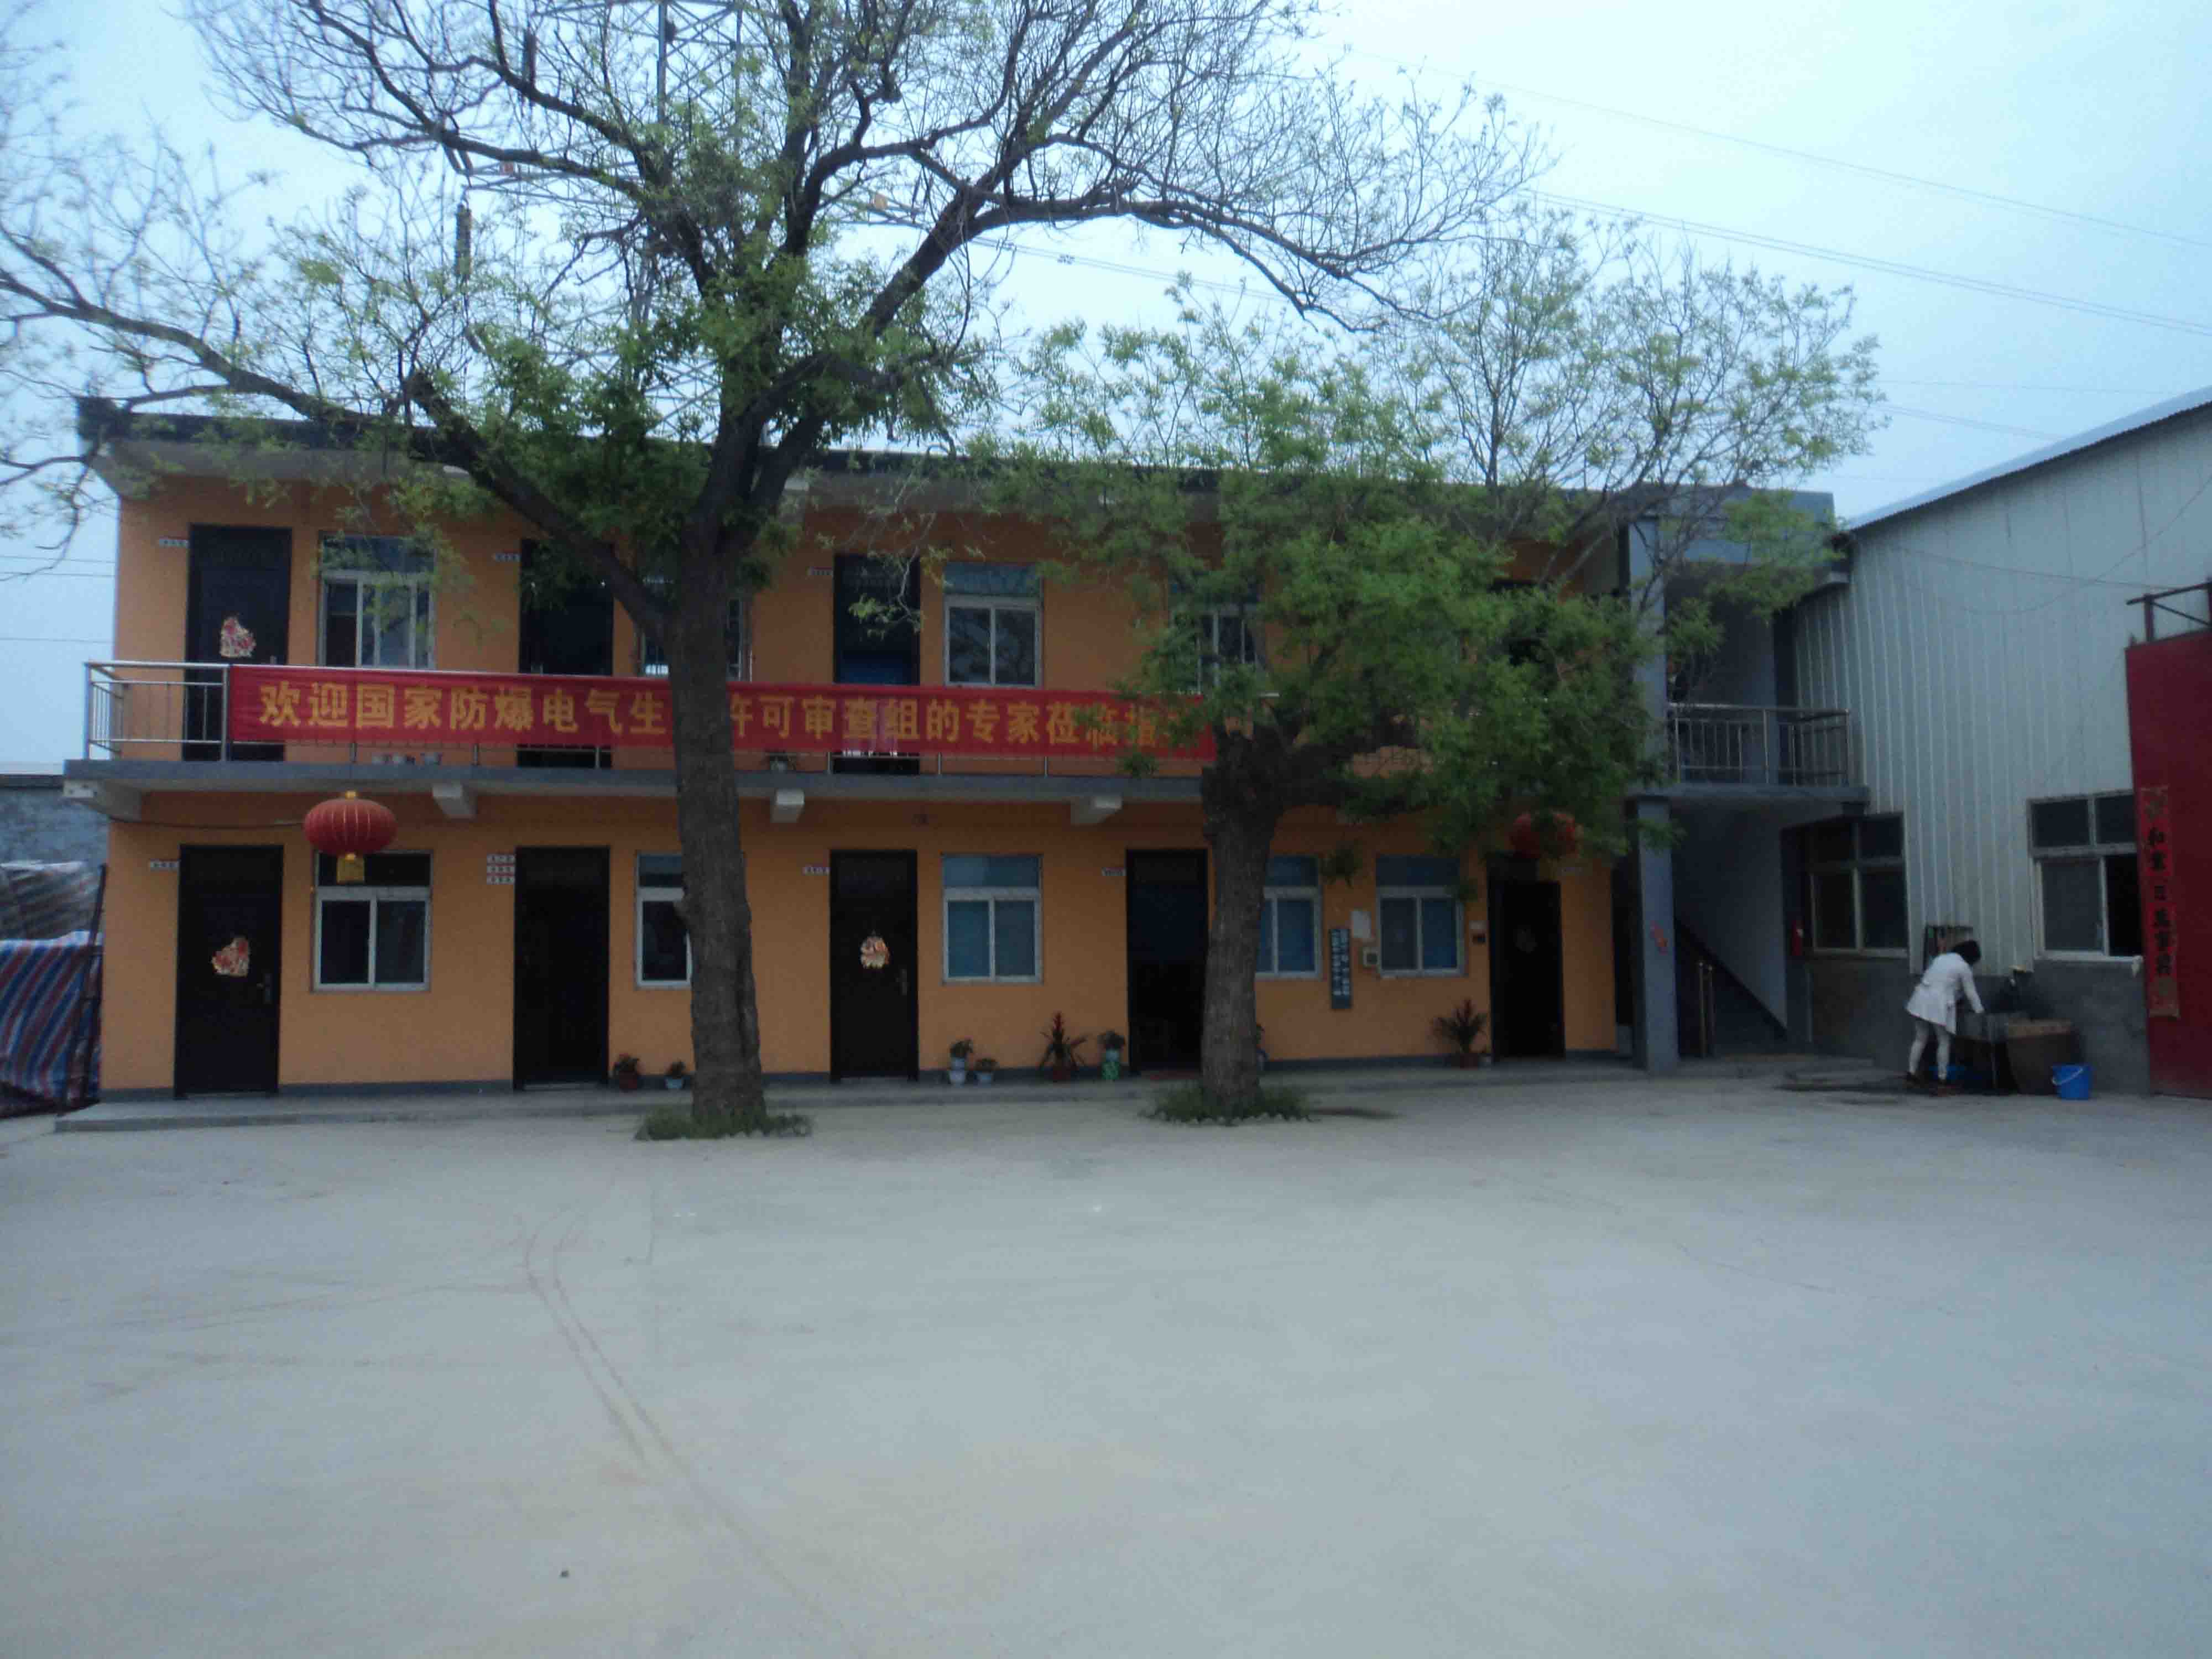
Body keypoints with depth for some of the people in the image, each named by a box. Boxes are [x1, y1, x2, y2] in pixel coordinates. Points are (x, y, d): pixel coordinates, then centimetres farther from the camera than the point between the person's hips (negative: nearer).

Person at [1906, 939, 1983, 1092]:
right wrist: (1979, 1011, 14)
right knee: (1944, 1042, 5)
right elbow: (1971, 993, 3)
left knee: (1920, 1039, 13)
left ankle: (1911, 1073, 11)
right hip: (1938, 1005, -7)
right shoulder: (1964, 967, -2)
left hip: (1922, 1000, 7)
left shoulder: (1942, 958, 19)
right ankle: (1941, 1079, 8)